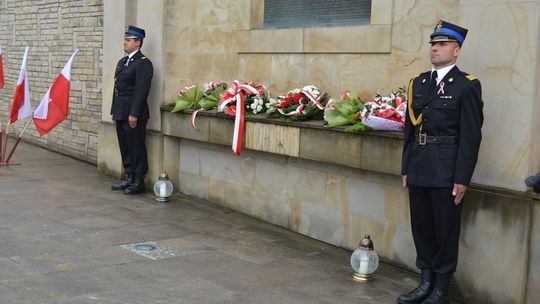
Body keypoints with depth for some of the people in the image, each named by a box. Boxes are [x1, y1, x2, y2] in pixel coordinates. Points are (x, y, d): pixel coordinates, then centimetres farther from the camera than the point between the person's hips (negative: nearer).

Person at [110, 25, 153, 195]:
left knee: (136, 147, -3)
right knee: (125, 147, 13)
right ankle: (129, 179, 22)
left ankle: (139, 182, 5)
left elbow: (141, 90, -17)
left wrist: (134, 114, -20)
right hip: (121, 113, 9)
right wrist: (115, 111, 16)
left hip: (134, 114, -9)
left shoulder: (143, 63, -10)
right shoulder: (123, 62, 18)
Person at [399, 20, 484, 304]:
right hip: (419, 170, 6)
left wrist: (462, 179, -13)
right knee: (421, 227, 13)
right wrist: (406, 168, 11)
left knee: (446, 230, 5)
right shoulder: (418, 83, 12)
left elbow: (471, 136, -9)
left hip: (447, 171, -6)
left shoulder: (467, 86, -6)